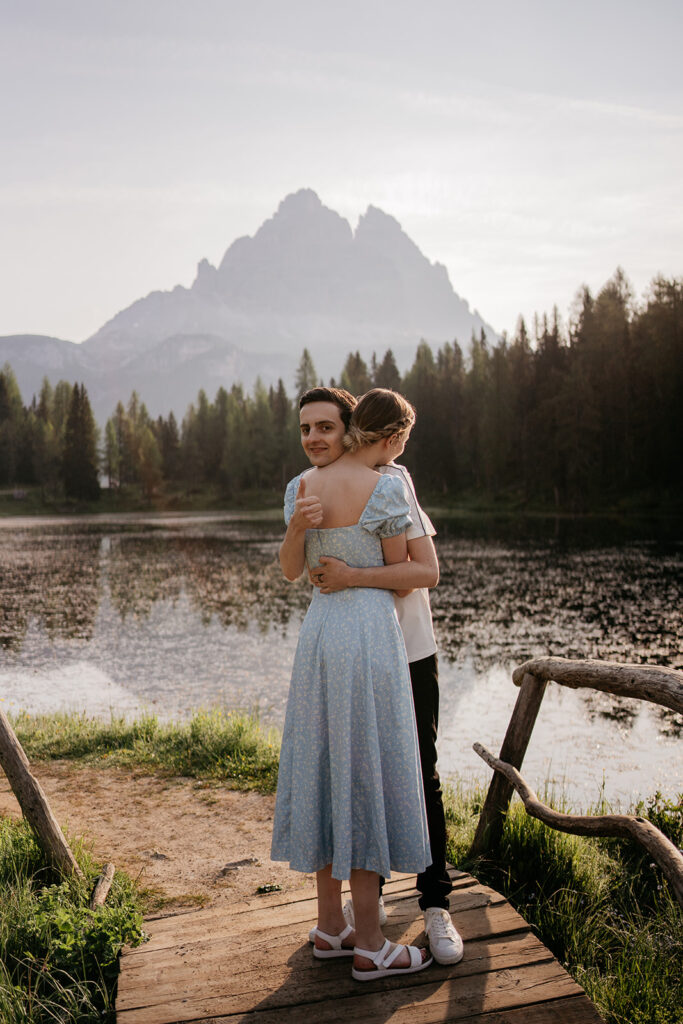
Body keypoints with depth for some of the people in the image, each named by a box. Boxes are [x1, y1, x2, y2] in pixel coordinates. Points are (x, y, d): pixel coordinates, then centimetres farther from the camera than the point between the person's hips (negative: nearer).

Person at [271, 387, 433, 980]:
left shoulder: (301, 487, 8)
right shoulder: (385, 489, -12)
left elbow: (292, 571, 11)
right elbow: (400, 573, -1)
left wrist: (296, 524, -2)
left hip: (320, 631, 7)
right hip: (372, 633, -7)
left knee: (328, 773, 14)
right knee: (367, 778, 0)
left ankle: (330, 926, 26)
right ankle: (369, 946, 11)